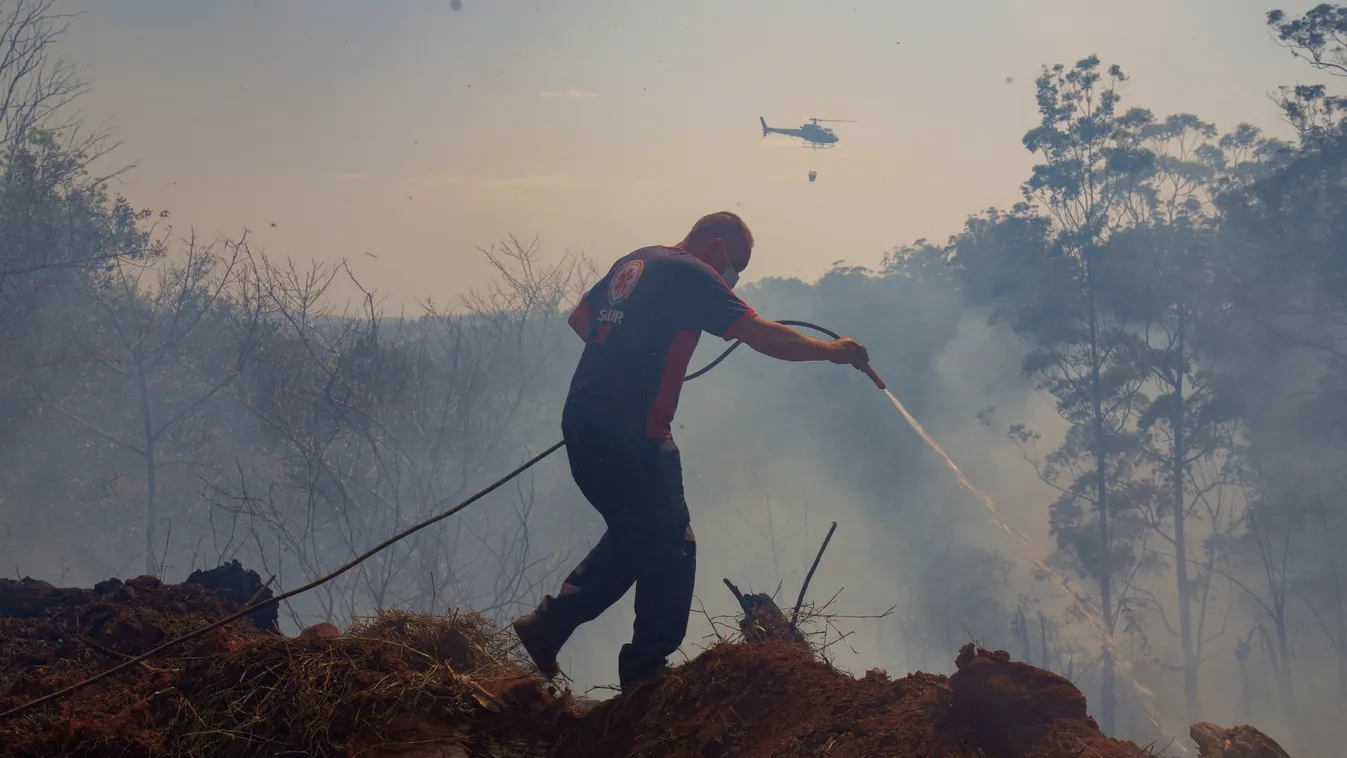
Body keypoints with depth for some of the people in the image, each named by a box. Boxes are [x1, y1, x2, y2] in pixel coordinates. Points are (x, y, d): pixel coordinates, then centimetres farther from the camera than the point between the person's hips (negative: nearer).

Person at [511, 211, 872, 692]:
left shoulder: (635, 264, 17)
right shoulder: (691, 275, -9)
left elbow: (580, 317, 28)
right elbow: (761, 335, -14)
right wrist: (829, 351, -4)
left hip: (583, 422, 9)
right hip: (630, 433, -9)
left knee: (635, 535, 21)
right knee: (670, 548, 3)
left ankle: (546, 626, 19)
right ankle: (645, 669, 10)